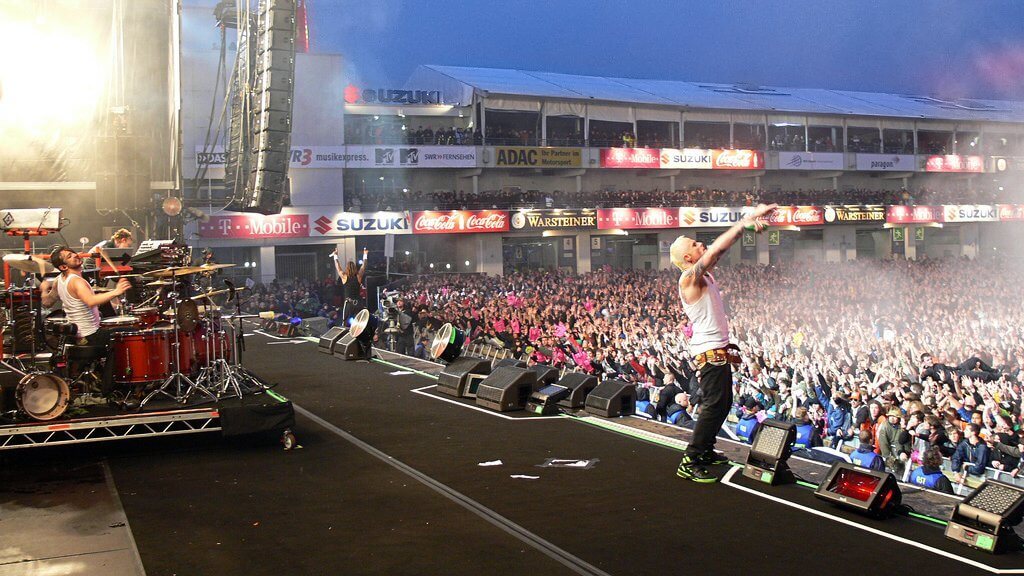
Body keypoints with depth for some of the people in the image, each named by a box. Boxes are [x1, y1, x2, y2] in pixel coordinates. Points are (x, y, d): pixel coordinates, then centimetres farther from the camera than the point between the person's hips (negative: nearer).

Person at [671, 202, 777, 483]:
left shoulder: (703, 274, 11)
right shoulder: (689, 278, -16)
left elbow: (718, 249, 10)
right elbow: (717, 249, -24)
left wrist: (749, 221, -2)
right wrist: (748, 219, -22)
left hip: (717, 349, 10)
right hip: (710, 351, -10)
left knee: (722, 404, 17)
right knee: (714, 405, -11)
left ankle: (705, 450, 27)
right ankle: (689, 462, -11)